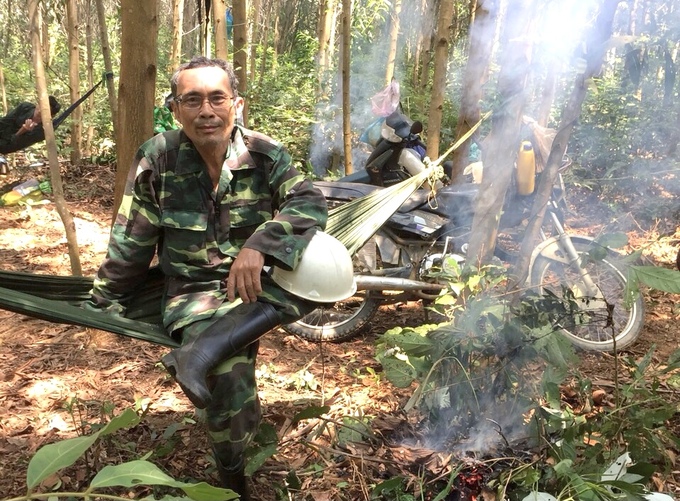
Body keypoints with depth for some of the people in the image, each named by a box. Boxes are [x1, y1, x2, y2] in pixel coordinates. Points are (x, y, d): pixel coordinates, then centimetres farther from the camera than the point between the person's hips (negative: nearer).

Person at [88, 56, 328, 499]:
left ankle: (205, 349, -33)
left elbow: (309, 202, -17)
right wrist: (105, 302, 12)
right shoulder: (157, 161, -6)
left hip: (259, 279, 2)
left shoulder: (265, 154, -4)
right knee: (229, 380, -28)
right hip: (195, 291, -2)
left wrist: (259, 247, -33)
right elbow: (131, 243, 3)